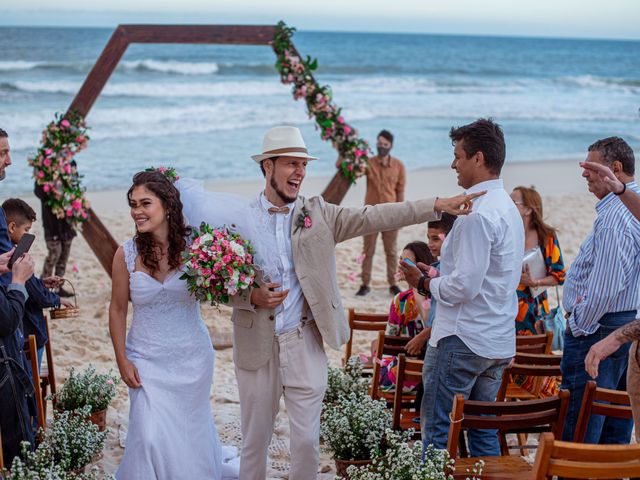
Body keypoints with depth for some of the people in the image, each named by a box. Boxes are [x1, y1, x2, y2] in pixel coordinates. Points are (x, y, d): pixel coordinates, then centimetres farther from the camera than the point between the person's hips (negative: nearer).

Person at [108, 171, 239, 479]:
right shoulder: (126, 254, -10)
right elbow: (118, 310, 0)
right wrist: (122, 361, -2)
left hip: (192, 357, 1)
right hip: (147, 360, 0)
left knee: (191, 430, 14)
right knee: (152, 436, -5)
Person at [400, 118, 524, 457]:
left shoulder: (478, 214, -18)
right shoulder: (508, 208, 14)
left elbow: (464, 286, -22)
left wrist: (424, 283, -6)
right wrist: (437, 279, 15)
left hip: (462, 339, -10)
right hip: (498, 341, 10)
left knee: (437, 430, -2)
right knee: (483, 428, 15)